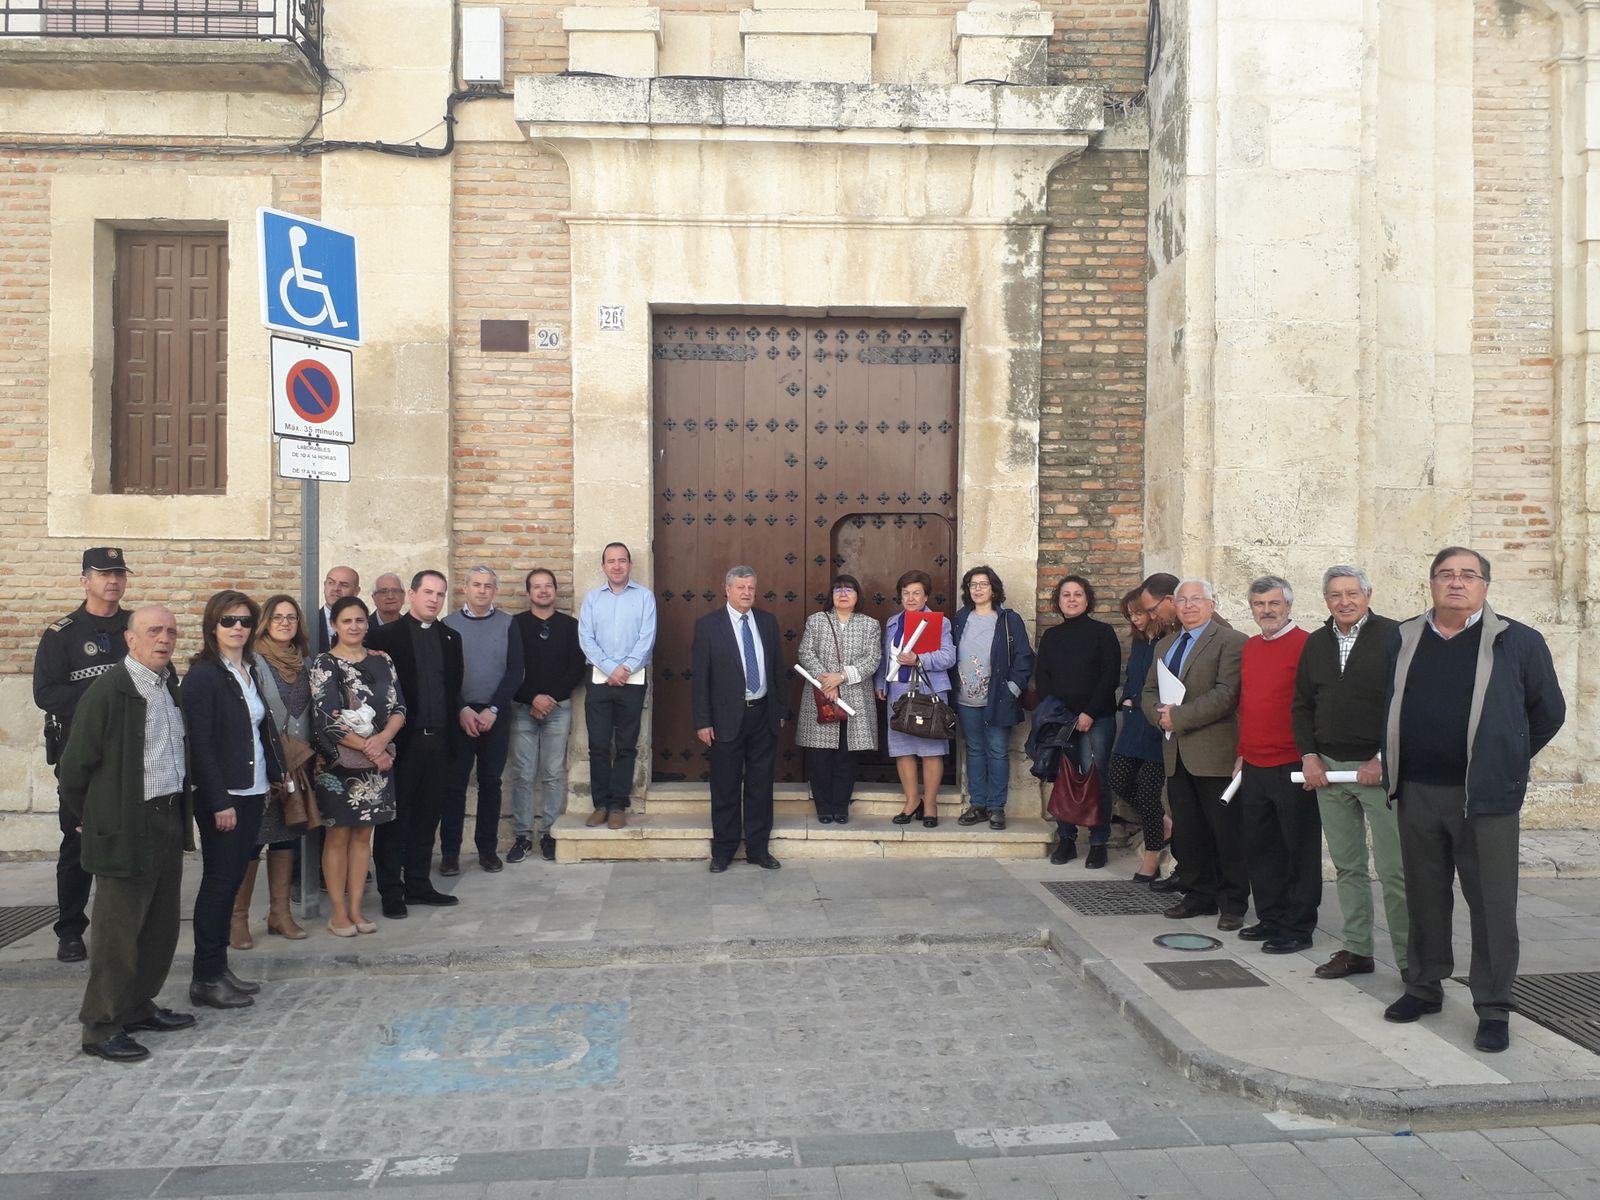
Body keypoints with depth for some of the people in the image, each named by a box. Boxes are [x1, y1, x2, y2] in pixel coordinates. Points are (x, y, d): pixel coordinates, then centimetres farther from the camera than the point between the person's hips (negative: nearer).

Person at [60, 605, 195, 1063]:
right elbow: (76, 763, -9)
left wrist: (184, 810, 16)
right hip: (125, 828, -7)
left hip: (169, 820, 7)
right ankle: (101, 1028, 12)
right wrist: (86, 818, 0)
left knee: (162, 925, 15)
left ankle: (138, 1008, 29)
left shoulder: (172, 686, 8)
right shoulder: (107, 690, -14)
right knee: (118, 931, 1)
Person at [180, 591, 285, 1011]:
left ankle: (219, 967, 21)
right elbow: (200, 743, -16)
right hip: (221, 797, -7)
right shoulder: (203, 674, -11)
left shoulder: (251, 670, 11)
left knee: (232, 880, 12)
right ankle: (205, 979, 9)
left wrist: (272, 777, 10)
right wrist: (219, 802, -18)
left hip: (251, 792, 7)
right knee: (218, 881, -1)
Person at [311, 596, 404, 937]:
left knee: (363, 834, 10)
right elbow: (325, 718, -12)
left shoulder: (382, 661, 7)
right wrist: (367, 747, -14)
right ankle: (338, 911, 14)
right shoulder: (324, 664, -6)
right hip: (339, 763, -4)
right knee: (338, 835, 4)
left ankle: (355, 908, 19)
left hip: (378, 761, 4)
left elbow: (399, 708, 4)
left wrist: (382, 740, -14)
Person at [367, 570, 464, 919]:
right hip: (402, 741, -4)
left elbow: (454, 687, 13)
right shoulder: (385, 637, -3)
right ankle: (391, 892, 12)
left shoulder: (450, 638, 12)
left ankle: (418, 884, 23)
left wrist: (452, 728, 1)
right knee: (395, 817, 3)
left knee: (426, 815, 12)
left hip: (437, 741, 5)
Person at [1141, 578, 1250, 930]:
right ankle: (1199, 895, 22)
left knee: (1227, 832, 1)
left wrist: (1179, 717, -17)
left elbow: (1225, 694, -16)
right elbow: (1149, 691, 17)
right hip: (1176, 754, 7)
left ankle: (1233, 903, 10)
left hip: (1214, 753, -7)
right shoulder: (1165, 645, 19)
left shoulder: (1230, 642, -5)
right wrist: (1160, 715, -5)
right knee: (1186, 831, 11)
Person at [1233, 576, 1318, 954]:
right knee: (1260, 849, 14)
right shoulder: (1249, 648, 13)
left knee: (1299, 850, 3)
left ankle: (1298, 929, 11)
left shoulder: (1306, 645, -9)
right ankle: (1270, 919, 25)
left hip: (1291, 767, -7)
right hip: (1253, 767, 7)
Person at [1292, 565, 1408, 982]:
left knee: (1395, 869, -4)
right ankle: (1356, 950, 19)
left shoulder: (1393, 637, -5)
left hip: (1379, 768, -5)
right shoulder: (1315, 644, 12)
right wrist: (1309, 756, 4)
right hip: (1328, 768, 5)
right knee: (1347, 866, 11)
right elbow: (1302, 705, 16)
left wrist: (1383, 760, -13)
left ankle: (1409, 958, 4)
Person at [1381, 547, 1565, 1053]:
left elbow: (1548, 711, 5)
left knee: (1492, 903, 2)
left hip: (1485, 796, -3)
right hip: (1417, 793, 3)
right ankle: (1425, 987, 27)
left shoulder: (1517, 641, -2)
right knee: (1424, 897, 13)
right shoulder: (1404, 641, 7)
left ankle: (1494, 1008, 12)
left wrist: (1507, 763, 7)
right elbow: (1388, 707, 18)